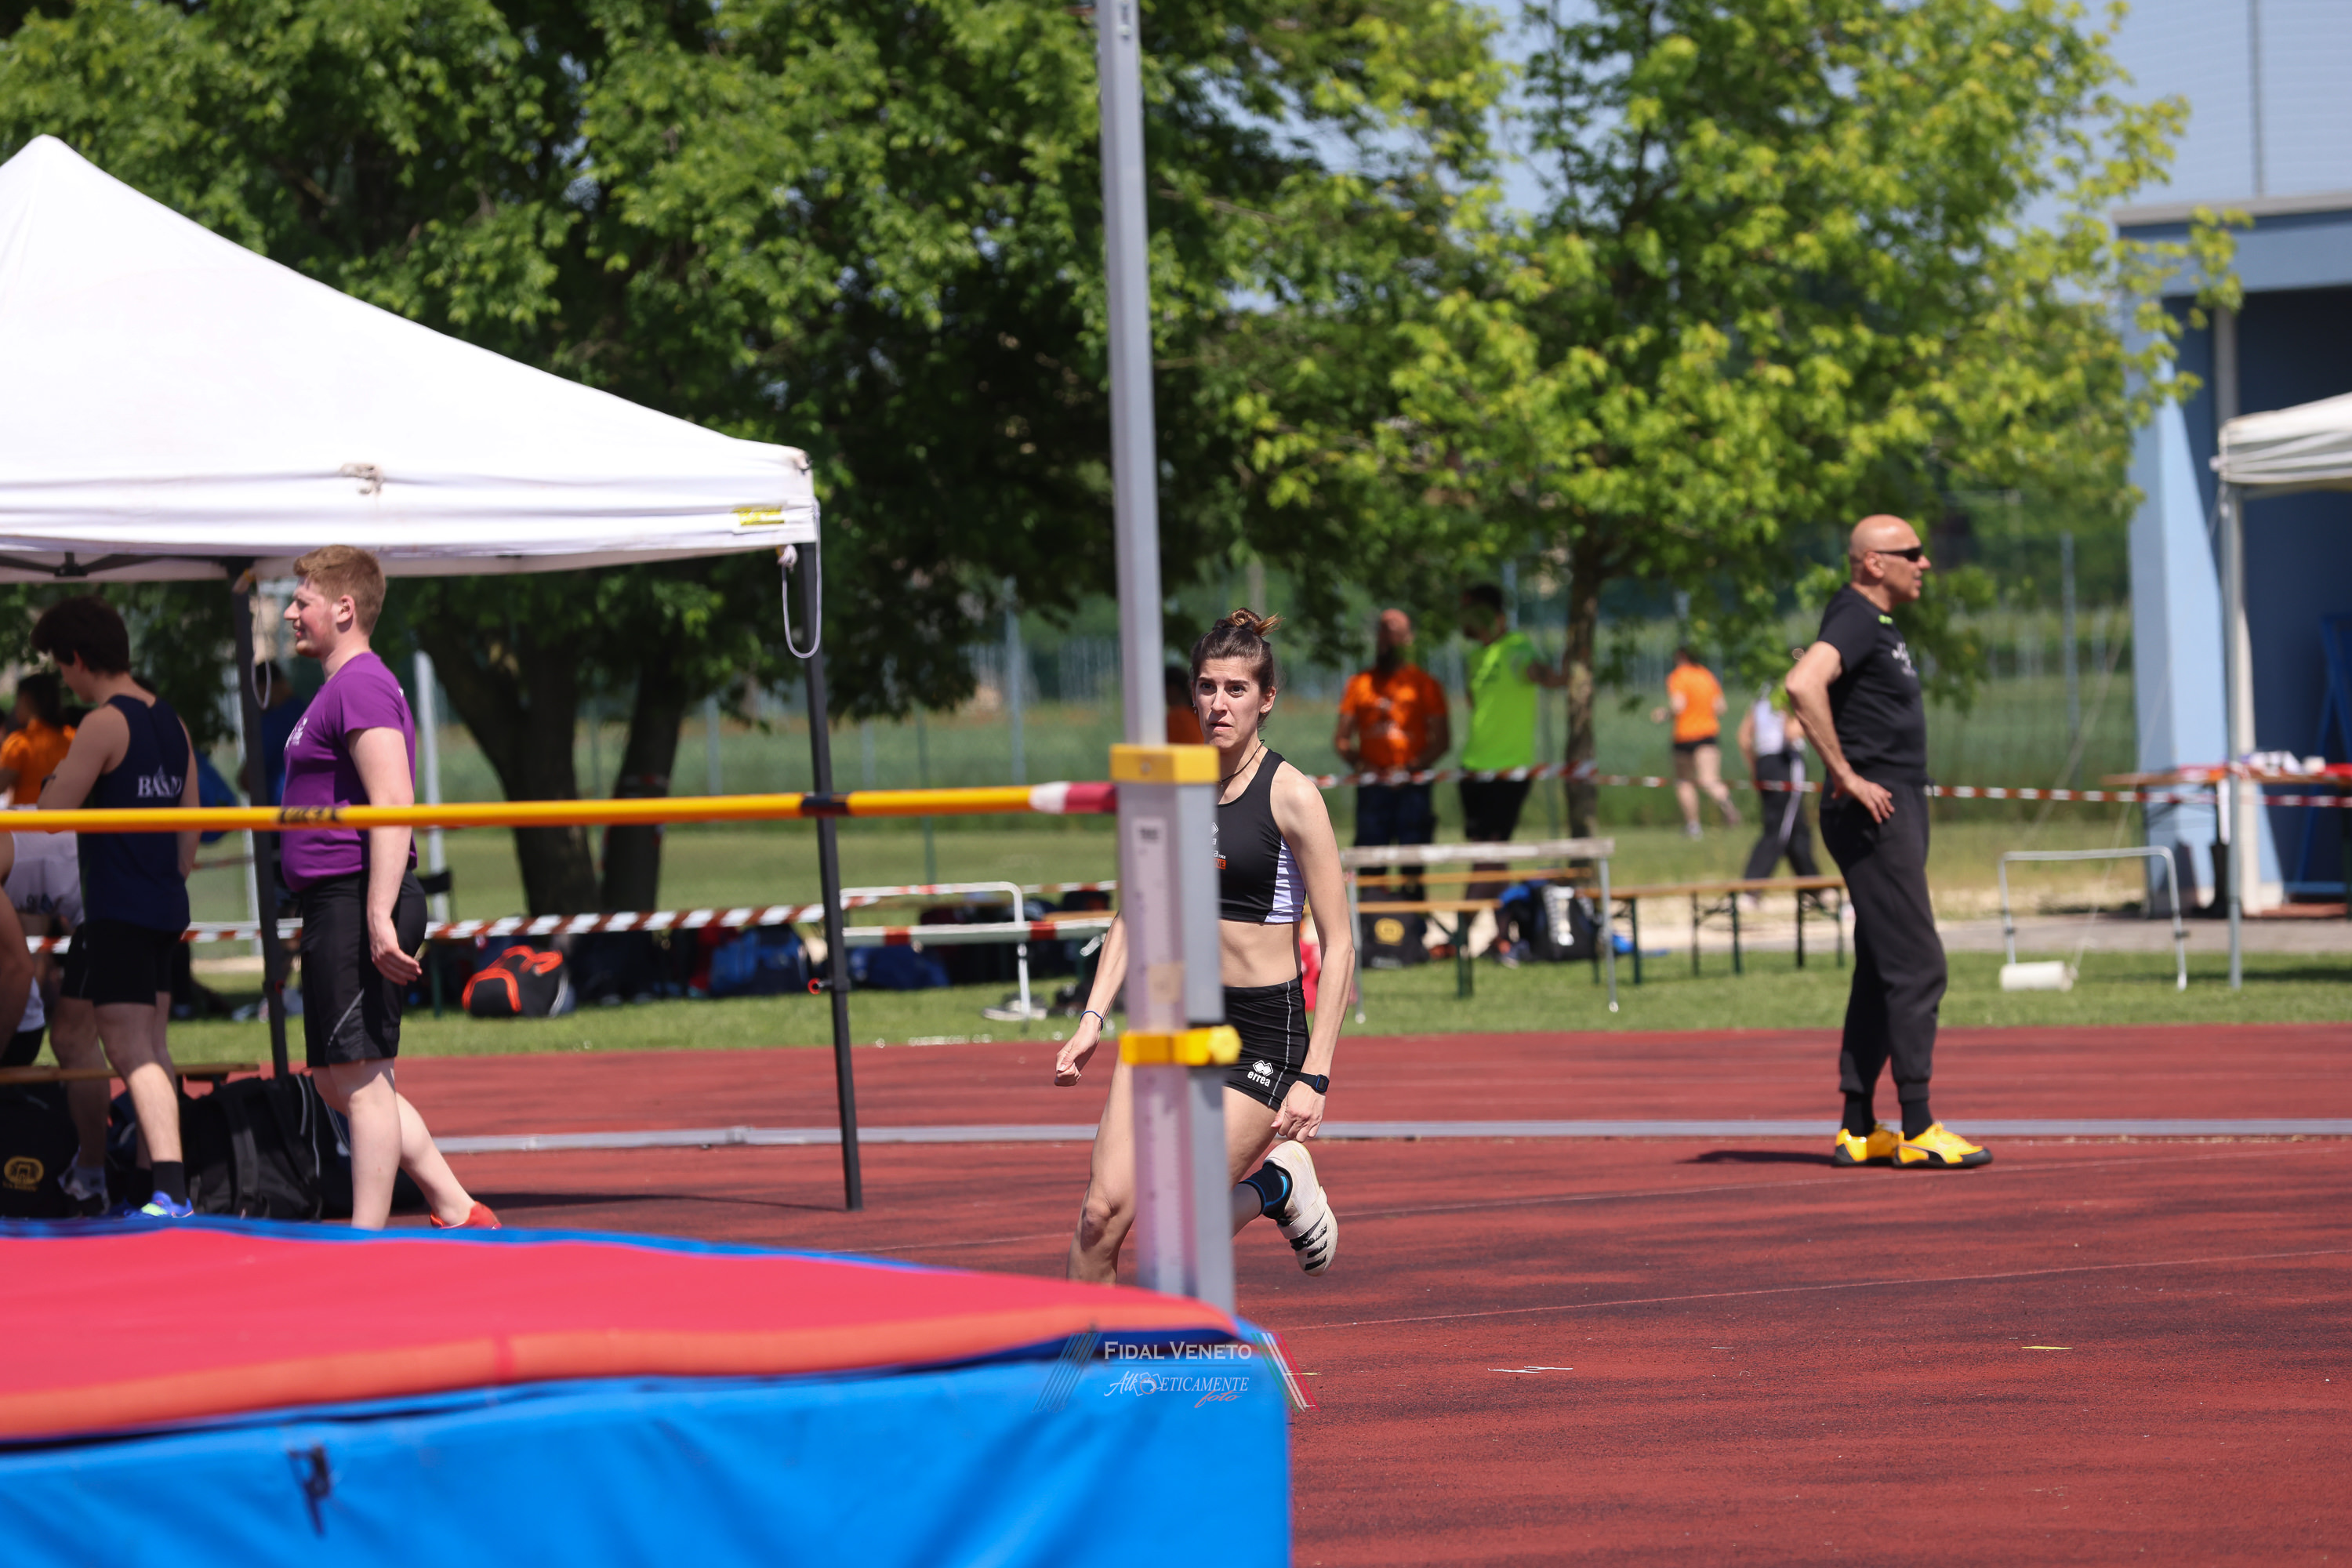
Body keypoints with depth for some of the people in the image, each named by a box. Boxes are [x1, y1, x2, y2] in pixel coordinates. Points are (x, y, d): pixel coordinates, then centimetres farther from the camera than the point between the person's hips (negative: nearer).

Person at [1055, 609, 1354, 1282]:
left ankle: (1281, 1183, 20)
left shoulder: (1291, 796, -9)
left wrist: (1315, 1076, -14)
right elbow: (1134, 913, 15)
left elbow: (1338, 946, -9)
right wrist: (1093, 1018, 3)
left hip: (1263, 1030, -5)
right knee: (1104, 1210, -9)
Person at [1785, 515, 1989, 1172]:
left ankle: (1858, 1129, 13)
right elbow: (1804, 684, -31)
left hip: (1895, 815, 11)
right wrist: (1846, 777, -26)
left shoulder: (1877, 625, 19)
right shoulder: (1856, 620, -13)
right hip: (1874, 817, -10)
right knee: (1916, 967, -12)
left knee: (1882, 971, 11)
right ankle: (1917, 1129, -12)